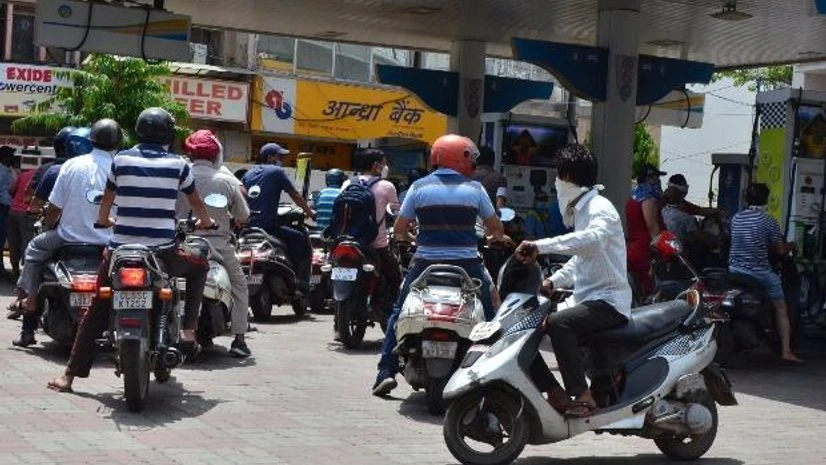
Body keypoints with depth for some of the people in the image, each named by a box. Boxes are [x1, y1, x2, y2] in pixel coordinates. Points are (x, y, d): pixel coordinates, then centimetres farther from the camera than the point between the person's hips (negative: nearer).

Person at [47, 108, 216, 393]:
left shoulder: (121, 160, 4)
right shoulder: (178, 164, 1)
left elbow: (107, 199, 19)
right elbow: (197, 202, 16)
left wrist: (103, 220, 41)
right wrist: (205, 222, 38)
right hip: (163, 254, -1)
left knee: (96, 312, 14)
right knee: (200, 266, 27)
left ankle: (70, 375, 12)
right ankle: (188, 330, 16)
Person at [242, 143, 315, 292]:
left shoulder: (248, 173, 17)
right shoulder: (276, 171, -2)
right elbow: (295, 196, 3)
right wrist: (309, 212, 15)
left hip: (249, 225, 8)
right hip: (268, 226, -7)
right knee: (302, 241, 1)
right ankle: (302, 284, -8)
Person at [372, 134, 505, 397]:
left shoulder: (419, 187, 3)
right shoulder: (474, 189, 3)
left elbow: (399, 230, 6)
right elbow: (496, 228, 9)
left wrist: (409, 236, 28)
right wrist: (496, 237, 32)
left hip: (426, 262, 0)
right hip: (467, 264, 0)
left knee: (399, 313, 14)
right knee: (489, 316, 17)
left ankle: (386, 371, 4)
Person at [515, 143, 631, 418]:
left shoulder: (600, 208, -12)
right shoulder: (581, 209, 18)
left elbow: (592, 238, -37)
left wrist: (540, 246, -41)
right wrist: (553, 281, 11)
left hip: (609, 302, -10)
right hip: (586, 300, 10)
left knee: (558, 323, -35)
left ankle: (582, 396, -29)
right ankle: (555, 392, 3)